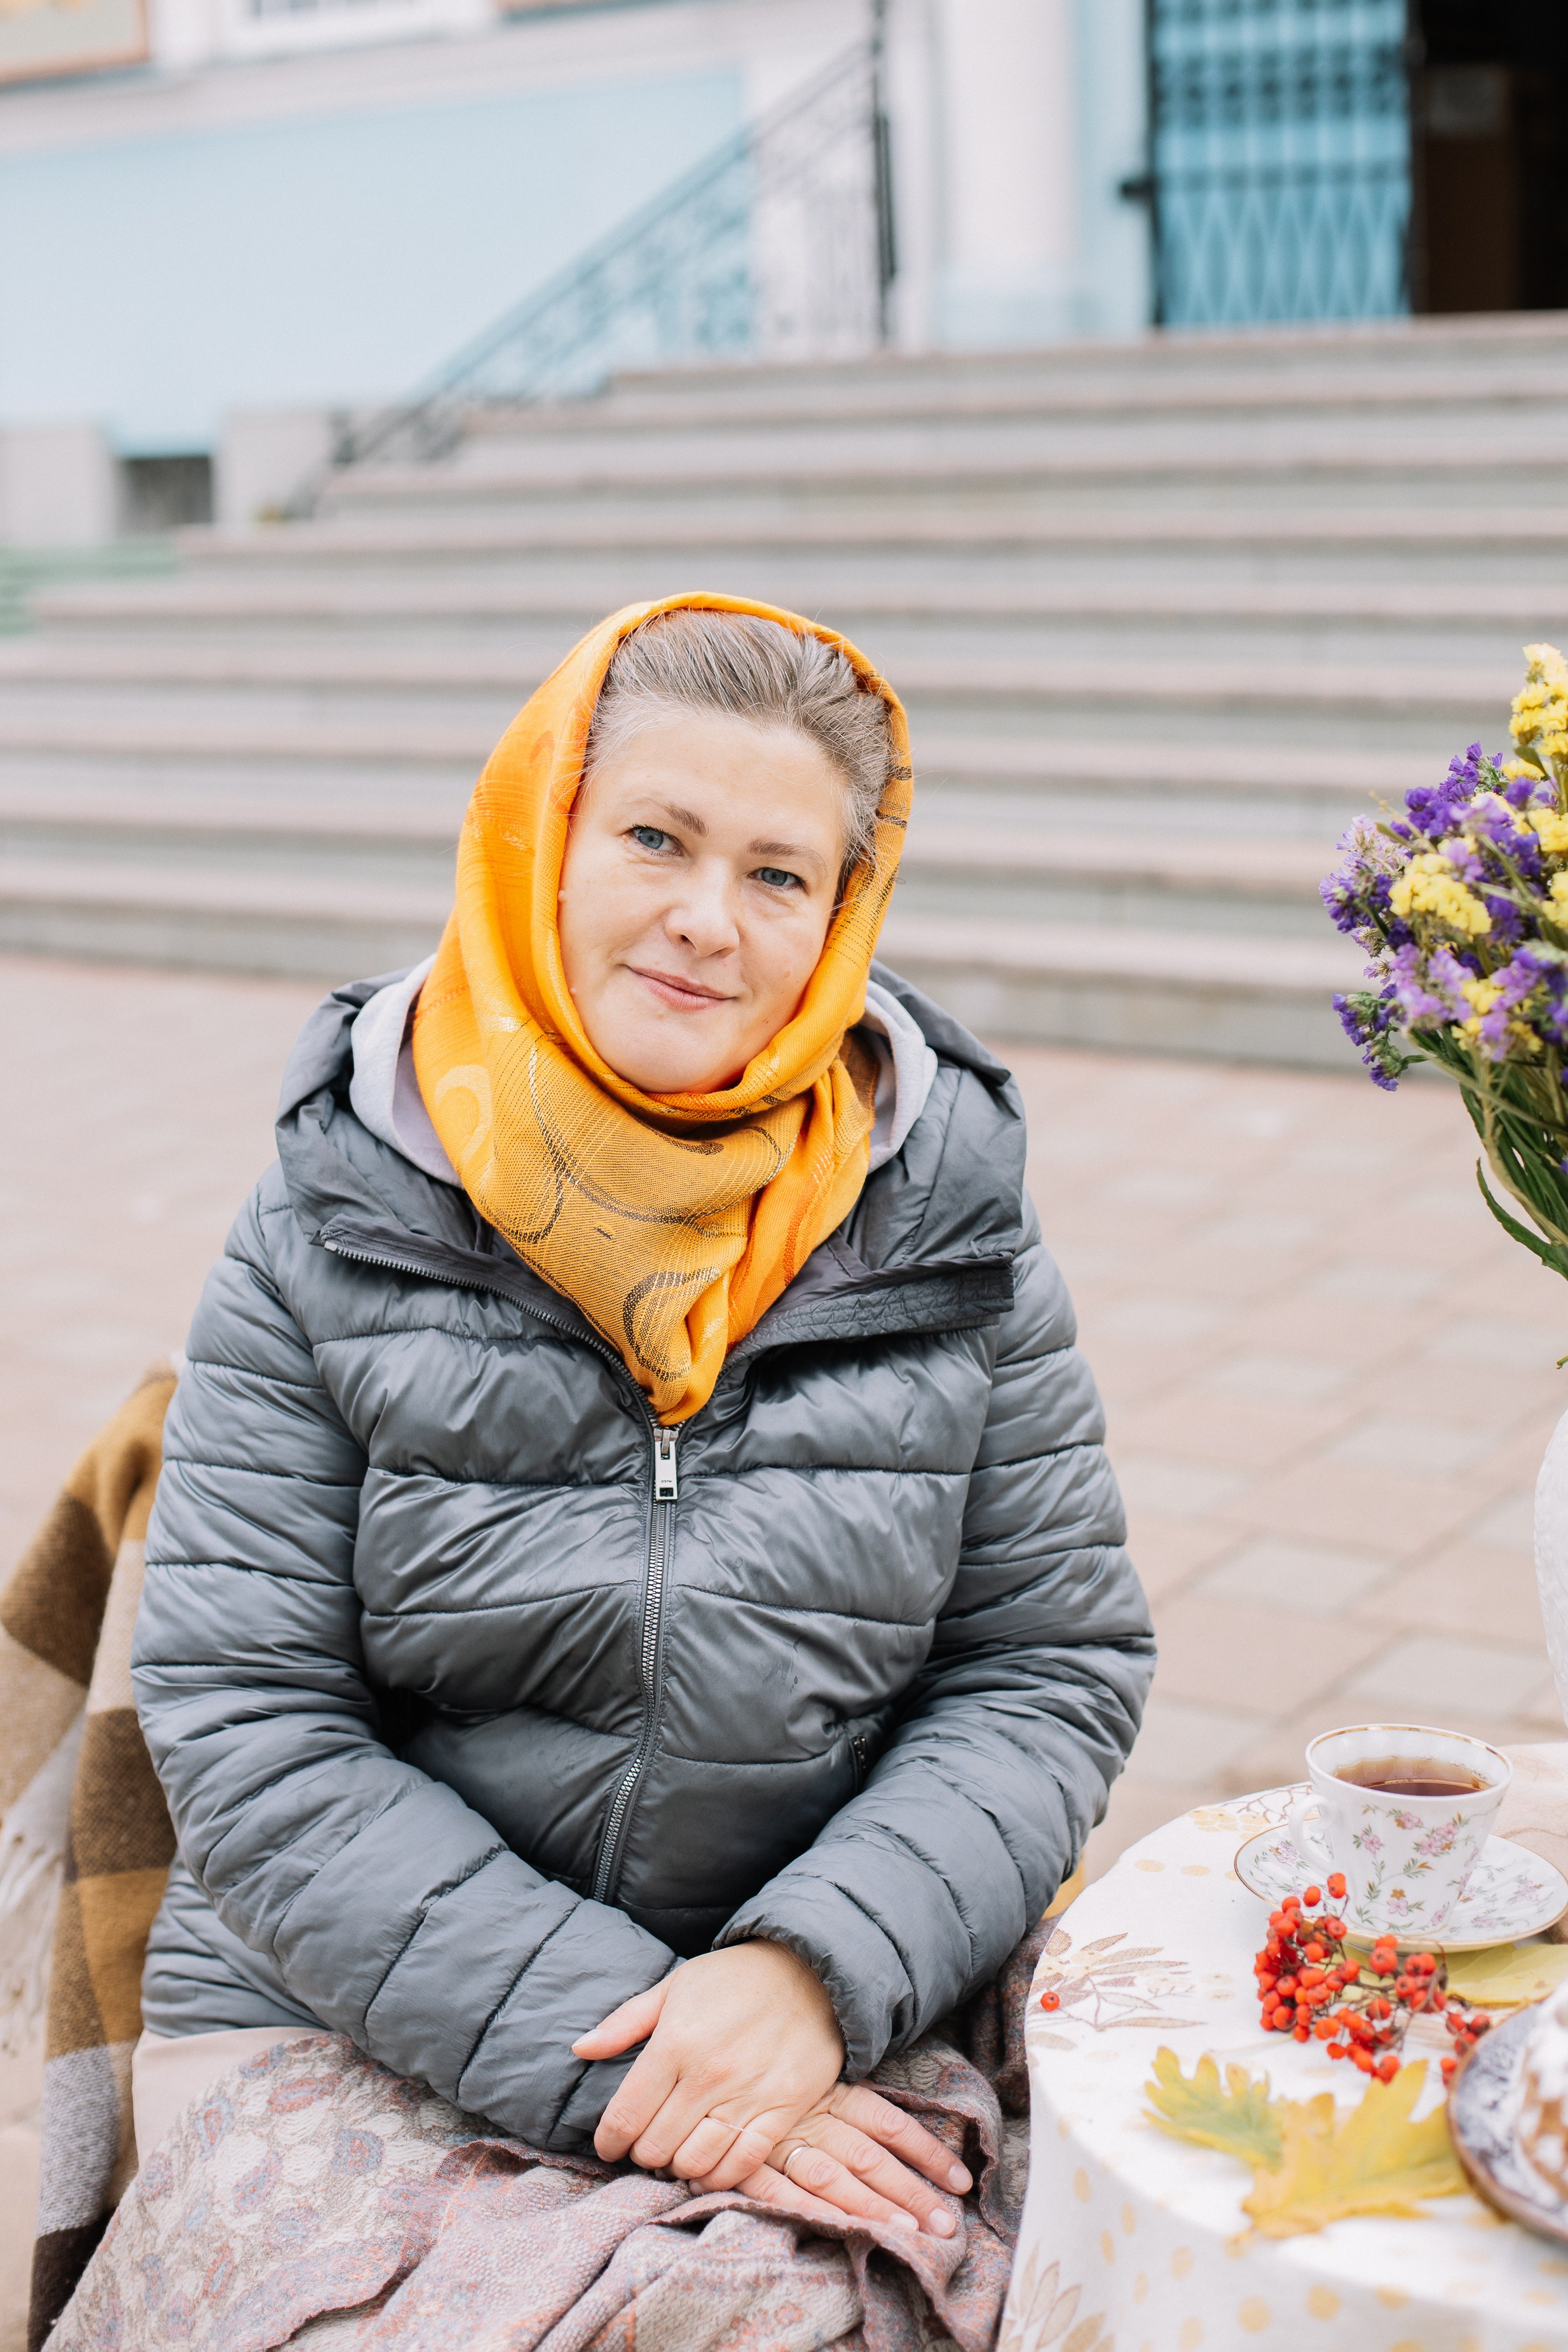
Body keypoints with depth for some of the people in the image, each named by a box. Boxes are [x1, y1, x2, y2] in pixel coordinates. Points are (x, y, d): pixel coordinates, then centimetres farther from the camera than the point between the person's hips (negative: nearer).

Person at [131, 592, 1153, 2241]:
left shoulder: (946, 1230, 1)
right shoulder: (329, 1239, -4)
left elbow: (1056, 1664, 2)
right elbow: (246, 1726, -8)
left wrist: (818, 1971, -15)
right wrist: (593, 2046, -18)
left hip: (838, 2053, 1)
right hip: (344, 2031, -1)